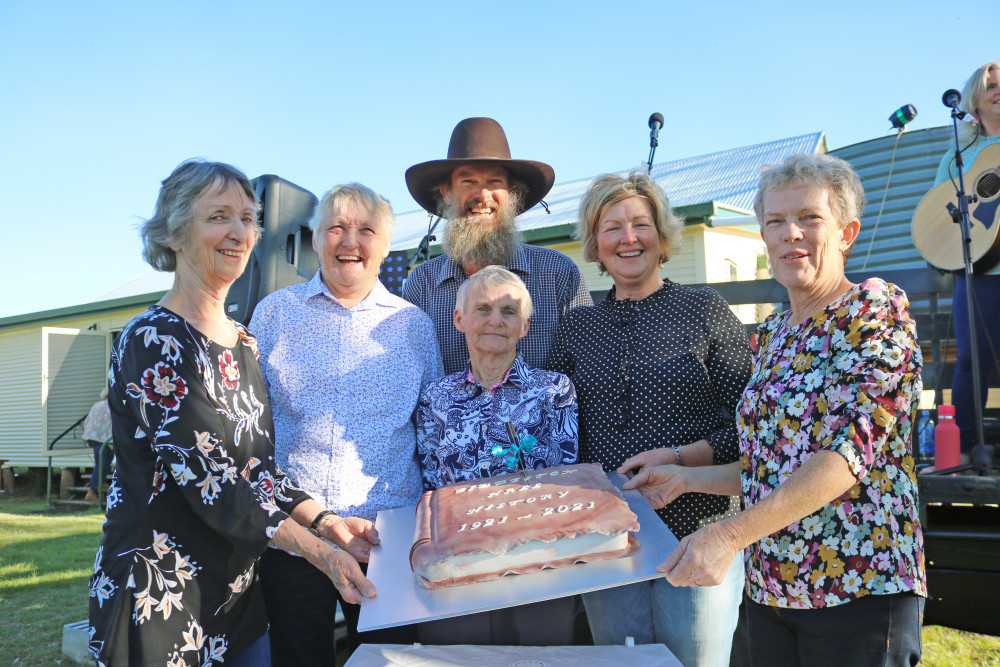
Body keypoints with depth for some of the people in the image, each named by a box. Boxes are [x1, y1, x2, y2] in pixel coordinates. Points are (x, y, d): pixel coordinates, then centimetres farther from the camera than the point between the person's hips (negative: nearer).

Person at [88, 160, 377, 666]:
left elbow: (259, 464, 7)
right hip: (160, 599, -7)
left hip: (239, 587, 7)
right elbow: (206, 478, -23)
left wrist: (324, 520, -8)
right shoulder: (153, 342, -17)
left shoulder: (243, 344, 8)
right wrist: (319, 552, -25)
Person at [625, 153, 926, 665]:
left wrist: (729, 535, -27)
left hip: (860, 589, -6)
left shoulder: (874, 308, -9)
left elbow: (852, 448, -22)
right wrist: (685, 478, 5)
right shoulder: (770, 334, 11)